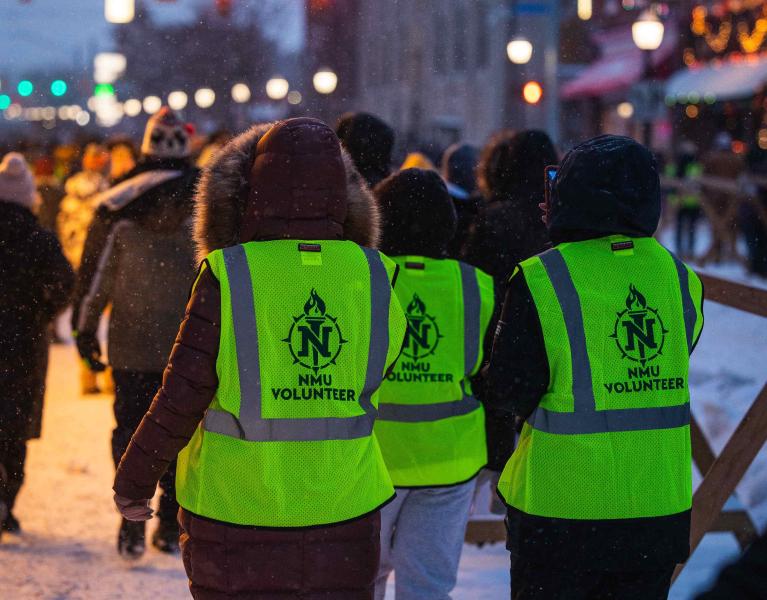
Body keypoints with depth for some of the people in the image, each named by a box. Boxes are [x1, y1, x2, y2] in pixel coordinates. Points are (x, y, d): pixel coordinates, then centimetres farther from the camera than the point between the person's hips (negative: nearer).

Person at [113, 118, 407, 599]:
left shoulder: (227, 275, -13)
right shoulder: (372, 275, -4)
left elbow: (180, 398, -10)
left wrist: (133, 482, 2)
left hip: (237, 506, -2)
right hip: (345, 506, 3)